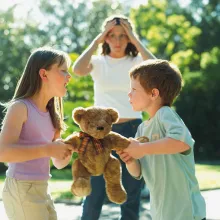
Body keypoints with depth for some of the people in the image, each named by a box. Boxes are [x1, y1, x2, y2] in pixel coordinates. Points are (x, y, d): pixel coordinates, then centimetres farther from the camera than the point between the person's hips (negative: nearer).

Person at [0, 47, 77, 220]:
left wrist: (70, 148, -5)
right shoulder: (20, 107, -11)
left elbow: (59, 163, 16)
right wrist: (47, 150, -26)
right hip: (21, 189, -8)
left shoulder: (51, 114, 12)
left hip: (42, 190, 8)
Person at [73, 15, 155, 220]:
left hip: (132, 130, 0)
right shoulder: (98, 62, 6)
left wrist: (136, 41, -10)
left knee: (131, 196, 6)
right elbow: (78, 70, -17)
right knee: (94, 195, 0)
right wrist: (96, 41, -8)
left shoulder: (136, 61, 5)